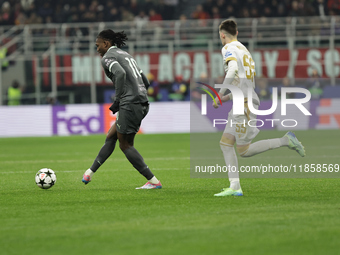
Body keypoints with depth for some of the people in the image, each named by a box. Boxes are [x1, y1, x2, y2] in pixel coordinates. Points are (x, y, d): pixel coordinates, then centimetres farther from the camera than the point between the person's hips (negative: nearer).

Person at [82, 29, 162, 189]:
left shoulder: (108, 57, -3)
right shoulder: (125, 55, 24)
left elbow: (120, 74, -24)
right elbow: (145, 82, 21)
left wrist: (118, 100, -15)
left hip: (130, 104, -9)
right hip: (142, 104, 9)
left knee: (125, 145, -1)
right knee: (111, 137, 18)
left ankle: (154, 181, -4)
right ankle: (90, 173, 26)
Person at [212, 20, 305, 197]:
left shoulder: (229, 48, -4)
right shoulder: (244, 50, 25)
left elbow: (233, 69, -25)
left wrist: (220, 94, -21)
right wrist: (229, 97, 25)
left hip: (244, 103, -9)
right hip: (244, 102, 9)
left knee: (244, 151, -7)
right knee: (225, 143, 6)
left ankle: (285, 141, -6)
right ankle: (235, 187, -2)